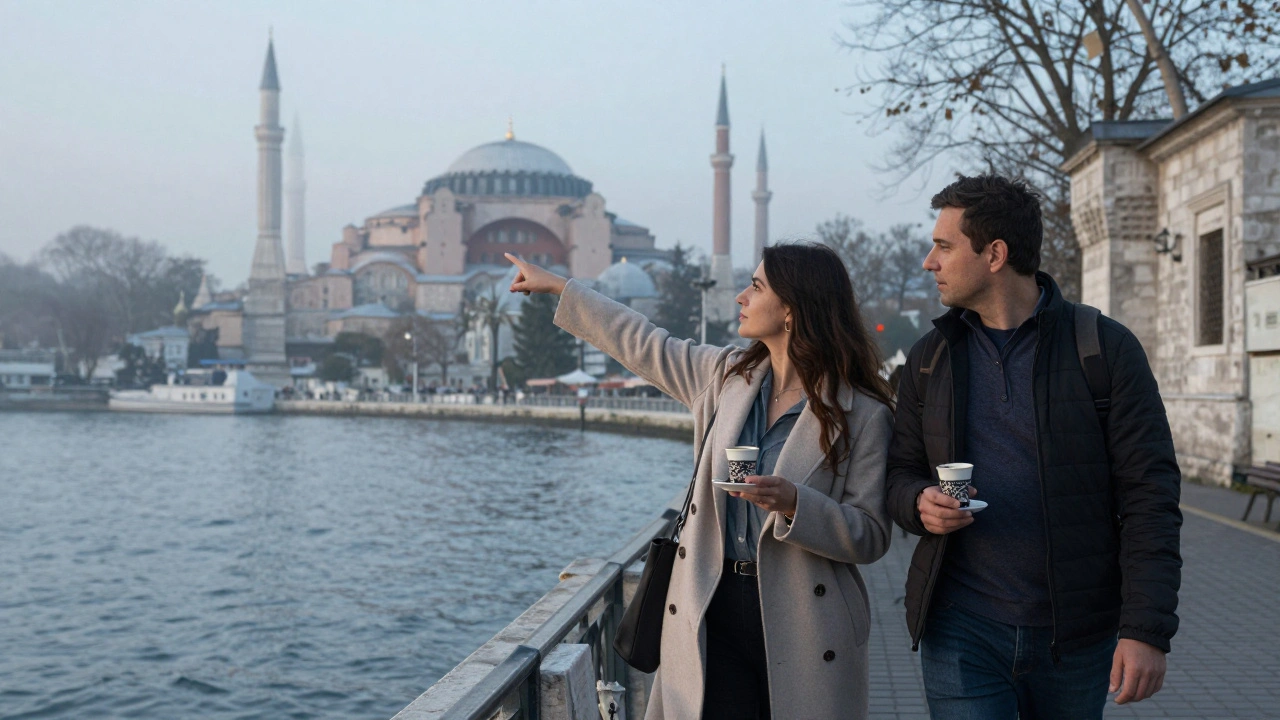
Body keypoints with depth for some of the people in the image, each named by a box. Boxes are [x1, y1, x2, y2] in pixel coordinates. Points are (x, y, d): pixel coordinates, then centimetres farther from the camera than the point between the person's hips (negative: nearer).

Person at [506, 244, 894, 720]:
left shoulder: (862, 415, -8)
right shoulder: (728, 376, 6)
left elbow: (871, 537, -7)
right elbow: (646, 346, 18)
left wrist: (795, 504, -25)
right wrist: (556, 287, 24)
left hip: (799, 622, -4)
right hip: (714, 606, 4)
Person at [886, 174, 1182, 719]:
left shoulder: (1106, 348, -4)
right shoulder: (930, 356, 7)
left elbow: (1149, 494, -6)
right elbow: (901, 472, 14)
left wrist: (1148, 629, -14)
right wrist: (919, 503, -10)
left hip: (1078, 634, -1)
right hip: (961, 631, 2)